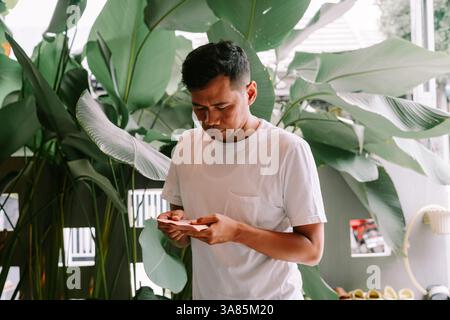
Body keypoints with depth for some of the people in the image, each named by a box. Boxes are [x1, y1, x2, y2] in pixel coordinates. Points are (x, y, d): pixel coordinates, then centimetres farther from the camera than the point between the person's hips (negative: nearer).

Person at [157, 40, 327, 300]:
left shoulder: (290, 150, -19)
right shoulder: (187, 145, -2)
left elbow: (312, 250, -17)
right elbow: (184, 241, 7)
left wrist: (236, 232, -28)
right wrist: (177, 225, -16)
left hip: (272, 294, -4)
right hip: (204, 292, 5)